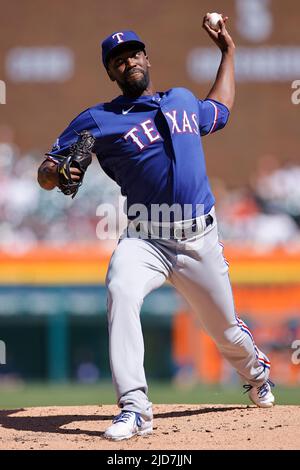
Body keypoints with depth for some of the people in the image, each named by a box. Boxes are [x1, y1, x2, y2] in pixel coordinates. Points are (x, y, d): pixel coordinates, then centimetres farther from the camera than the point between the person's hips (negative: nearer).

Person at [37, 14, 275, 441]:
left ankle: (256, 372, 49)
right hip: (146, 240, -3)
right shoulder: (98, 121, 0)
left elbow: (220, 110, 37)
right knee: (121, 293, -34)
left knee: (226, 331, 12)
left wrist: (228, 51, 38)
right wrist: (55, 173, -25)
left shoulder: (183, 100, 13)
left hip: (201, 241, 3)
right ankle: (134, 408, -35)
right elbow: (46, 173, -2)